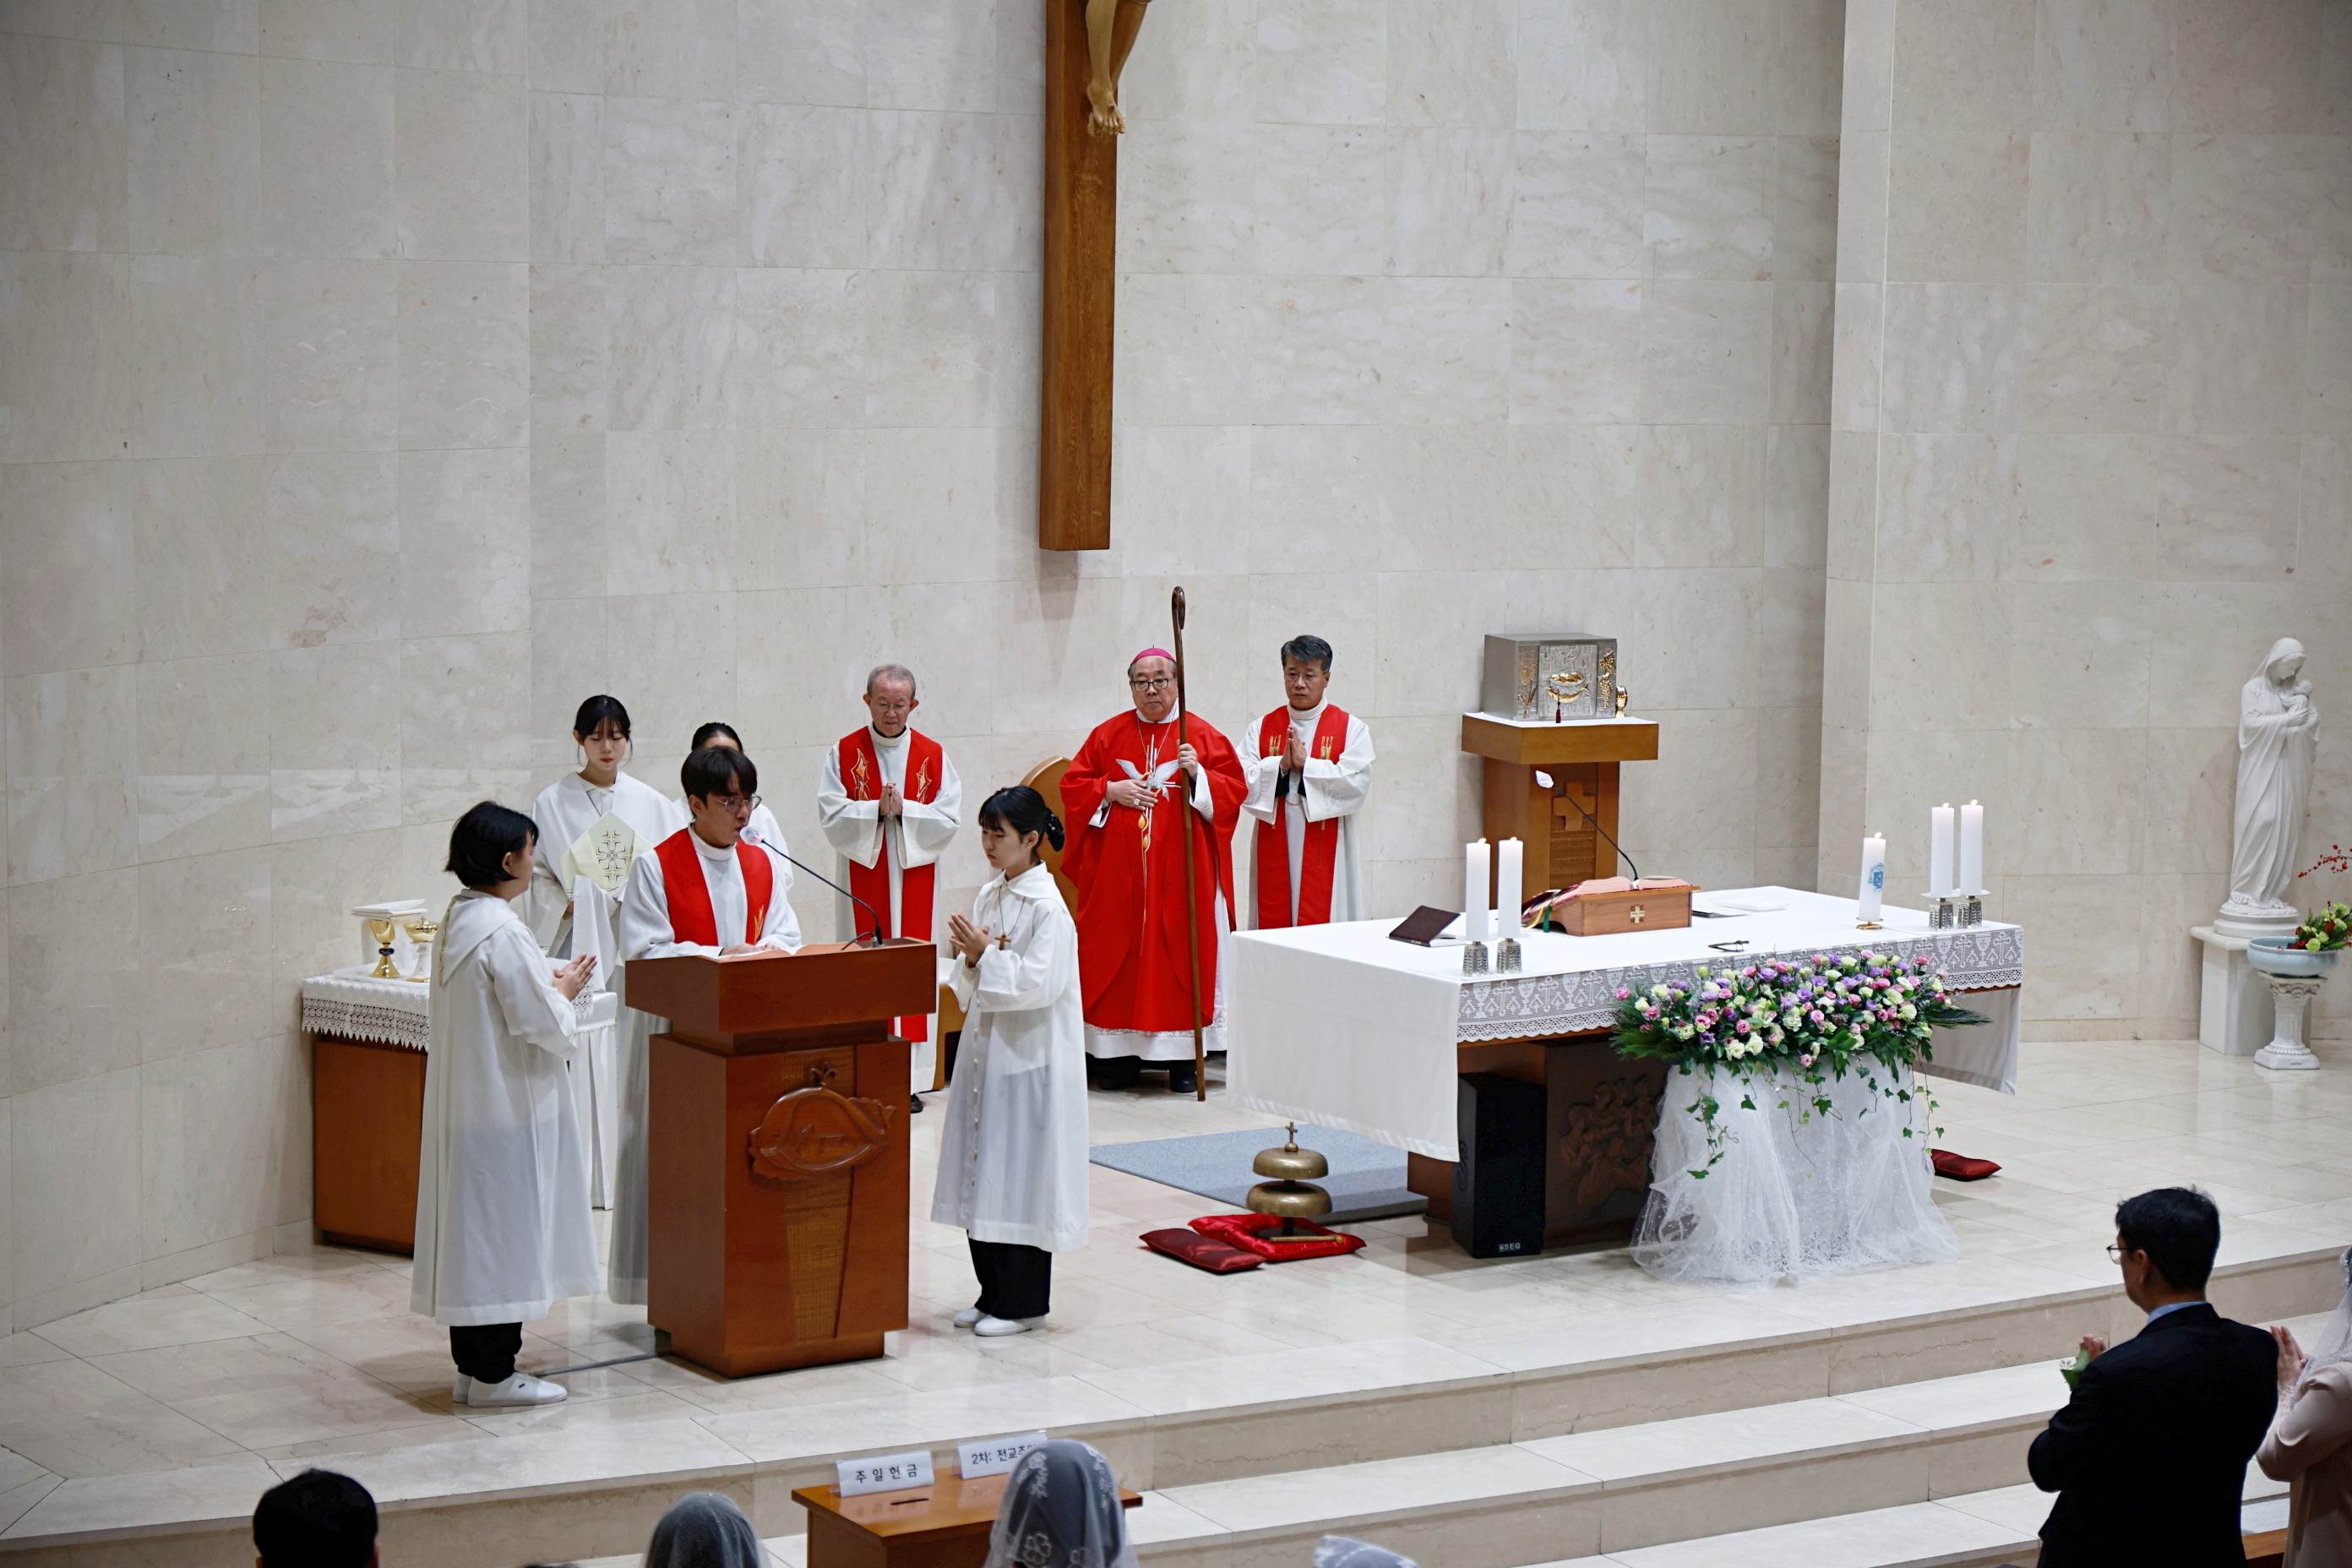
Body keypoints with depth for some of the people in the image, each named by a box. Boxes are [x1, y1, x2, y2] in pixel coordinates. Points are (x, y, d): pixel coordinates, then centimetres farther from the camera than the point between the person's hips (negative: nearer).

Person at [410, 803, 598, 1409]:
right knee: (504, 1233, -2)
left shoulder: (455, 921, 9)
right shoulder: (501, 933, -21)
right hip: (506, 1107, -10)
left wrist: (549, 984, 13)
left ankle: (471, 1366, 20)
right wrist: (566, 990, -1)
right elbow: (541, 1023, -20)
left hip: (464, 1104, 10)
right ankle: (493, 1375, 4)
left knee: (472, 1231, 13)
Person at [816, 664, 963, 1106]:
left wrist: (903, 809, -15)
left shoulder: (933, 755, 4)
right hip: (862, 876, -1)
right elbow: (831, 816, -6)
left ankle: (909, 1077, 4)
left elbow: (949, 818, -2)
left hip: (915, 875, 1)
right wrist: (877, 810, -18)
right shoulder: (843, 753, 2)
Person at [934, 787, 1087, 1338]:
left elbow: (1040, 983, -21)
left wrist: (987, 955, -19)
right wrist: (970, 957, -8)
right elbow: (972, 988, 13)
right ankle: (994, 1292, 21)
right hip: (985, 1051, 8)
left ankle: (1023, 1301, 7)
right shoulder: (989, 897, 10)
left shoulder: (1048, 907, -13)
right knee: (981, 1177, 11)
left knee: (1020, 1177, -2)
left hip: (1029, 1059, -8)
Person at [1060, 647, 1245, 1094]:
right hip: (1118, 870, 2)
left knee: (1180, 952, -3)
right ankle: (1120, 1050, 9)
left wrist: (1198, 774, -17)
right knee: (1119, 952, 1)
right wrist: (1111, 791, -8)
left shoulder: (1202, 735, 4)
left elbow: (1235, 789, 0)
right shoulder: (1108, 735, 9)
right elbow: (1072, 785, 8)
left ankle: (1182, 1057, 3)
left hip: (1182, 870, -2)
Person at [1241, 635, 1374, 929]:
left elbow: (1357, 784, -12)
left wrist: (1305, 764, -13)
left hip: (1326, 854, -3)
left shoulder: (1351, 729, 3)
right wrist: (1280, 765, -13)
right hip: (1275, 856, 3)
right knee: (1274, 927, 1)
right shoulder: (1263, 728, 11)